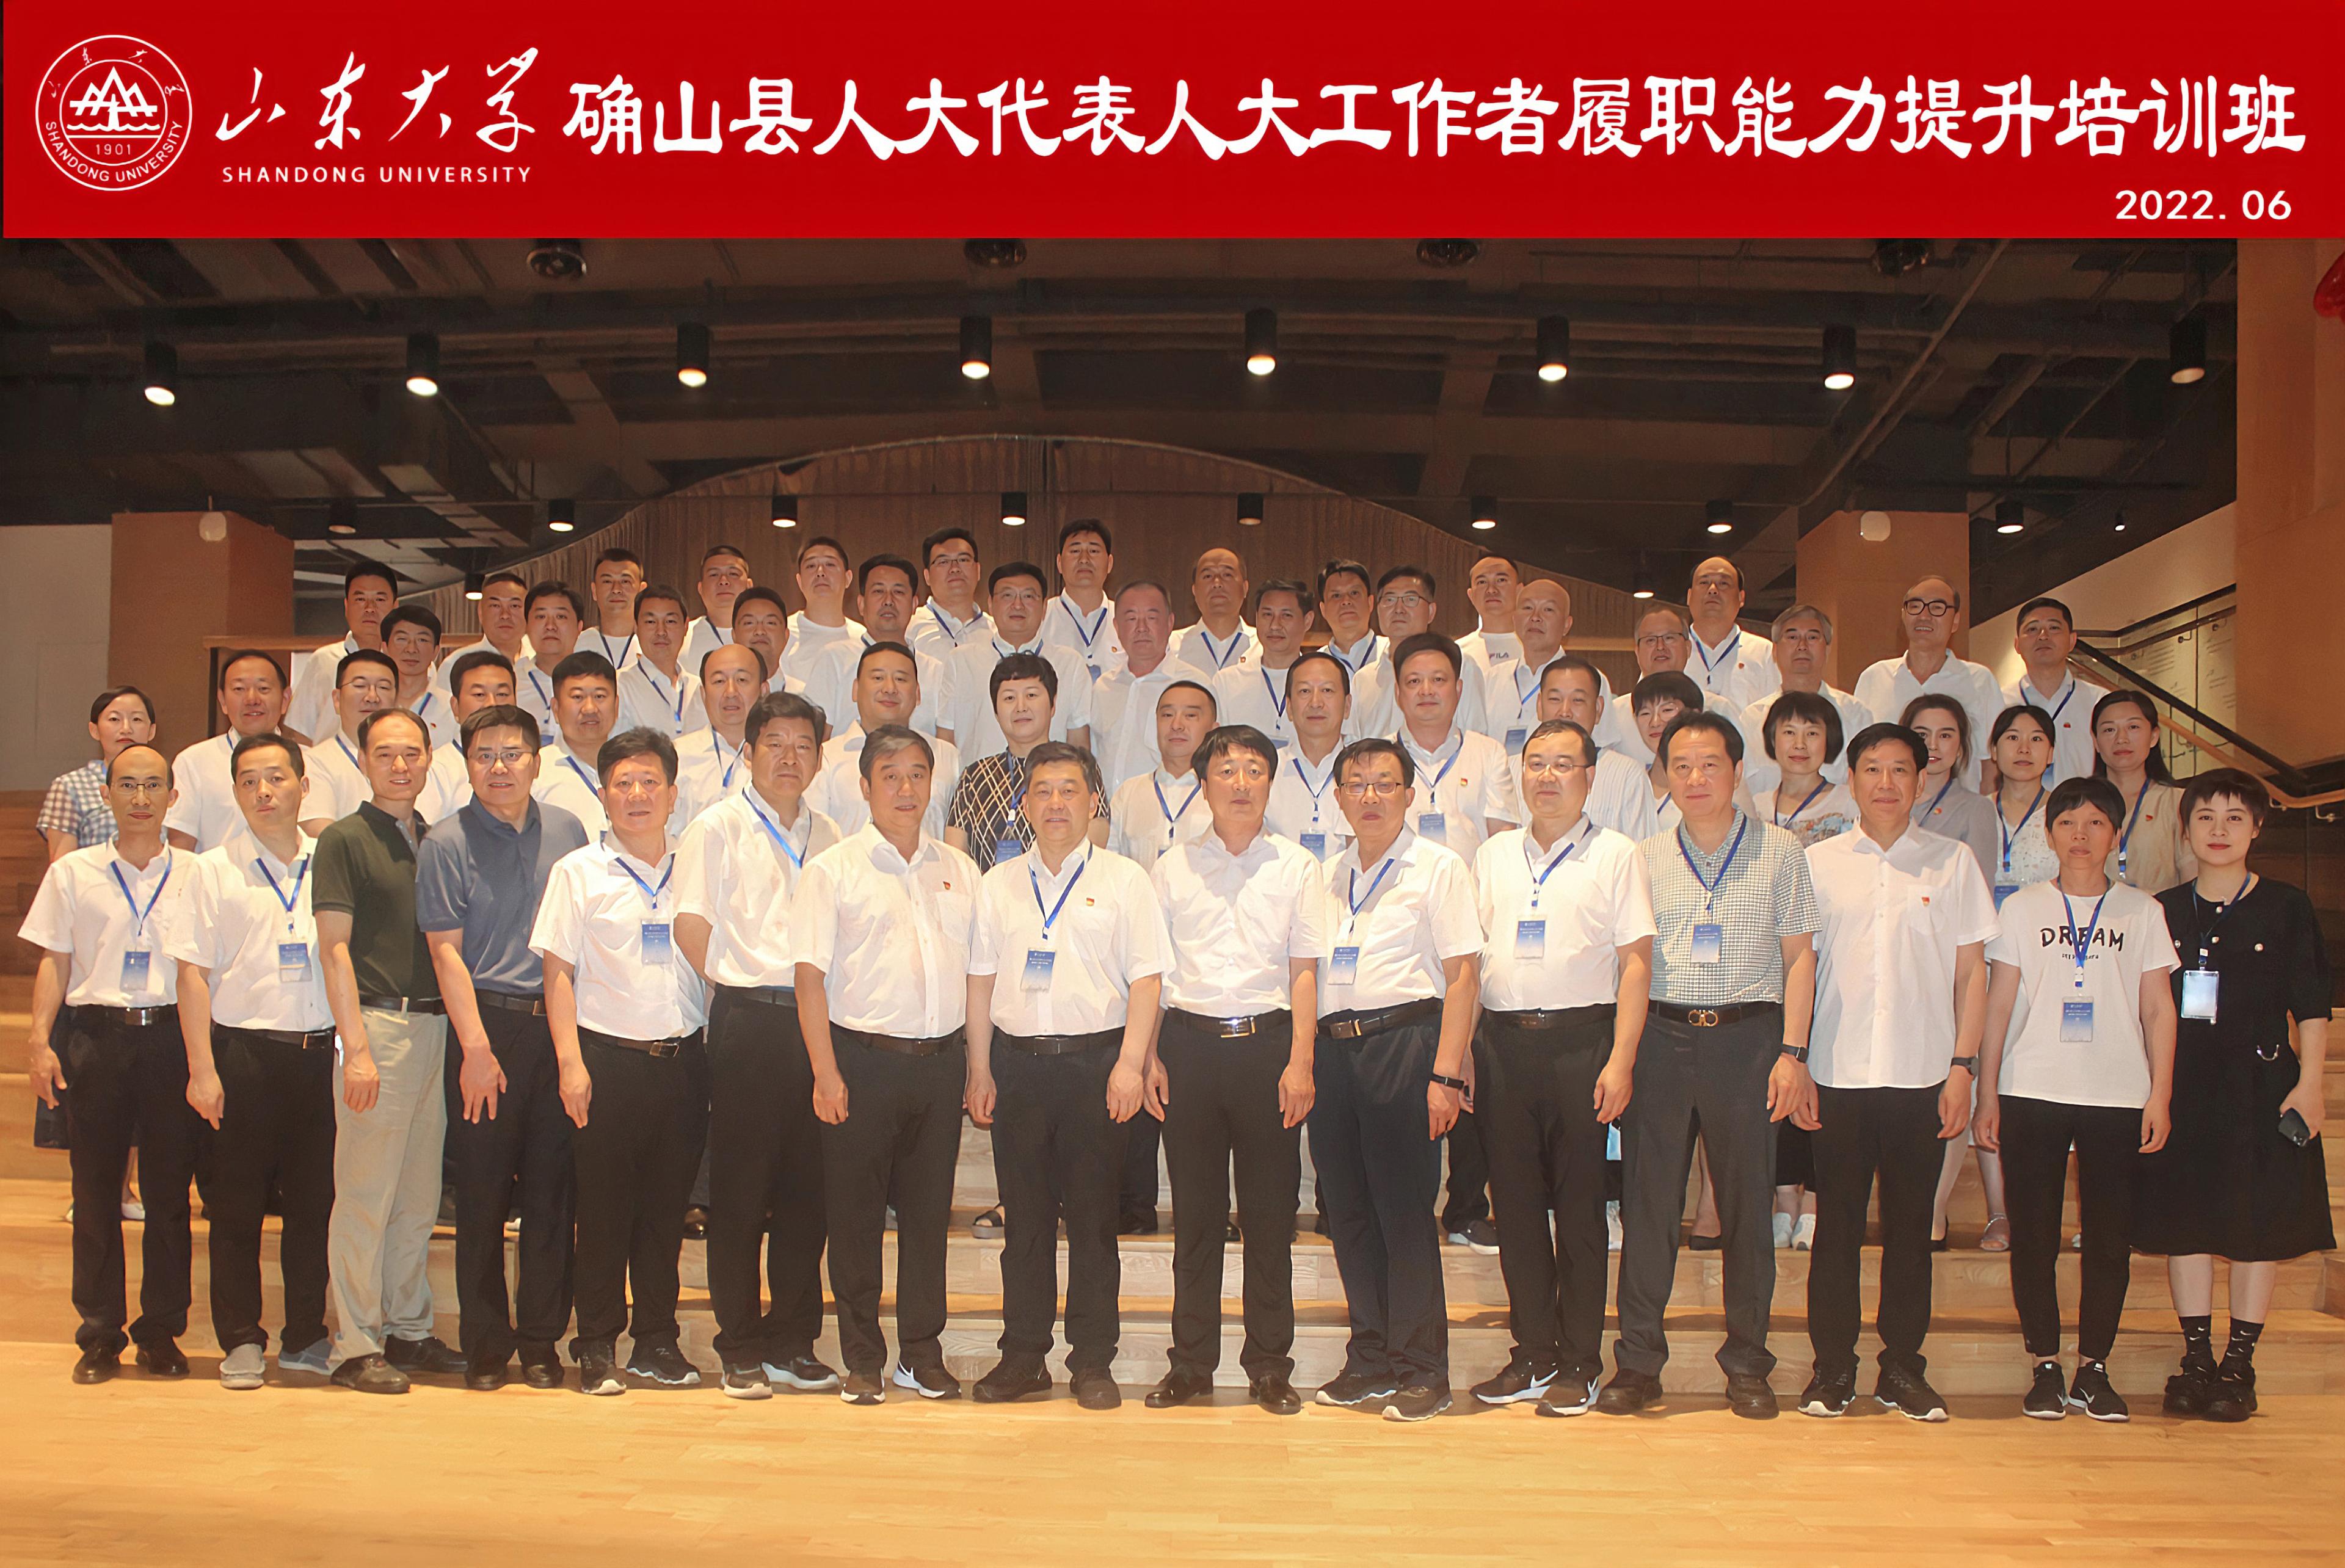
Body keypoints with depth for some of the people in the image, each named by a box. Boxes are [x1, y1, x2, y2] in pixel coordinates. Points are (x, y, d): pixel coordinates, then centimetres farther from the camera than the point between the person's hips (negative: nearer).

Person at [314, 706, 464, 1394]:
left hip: (435, 1026, 6)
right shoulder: (345, 840, -3)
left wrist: (457, 1030, 12)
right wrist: (357, 1047, -16)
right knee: (365, 1195, -2)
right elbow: (335, 947, -9)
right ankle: (356, 1345, 5)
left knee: (419, 1195, 11)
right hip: (379, 1022, -6)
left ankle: (408, 1330, 20)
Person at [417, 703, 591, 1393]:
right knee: (483, 1190, 3)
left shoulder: (566, 830, 9)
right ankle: (486, 1344, 14)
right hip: (488, 1024, -3)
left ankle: (541, 1339, 16)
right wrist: (476, 1047, -13)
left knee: (553, 1187, 5)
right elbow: (445, 950, -6)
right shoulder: (447, 841, -2)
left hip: (559, 1025, 3)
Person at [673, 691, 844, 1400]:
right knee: (739, 1189, 0)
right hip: (747, 1022, -4)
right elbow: (690, 926, -4)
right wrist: (734, 983, 0)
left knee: (807, 1187, 7)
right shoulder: (717, 827, 1)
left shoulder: (828, 836, 15)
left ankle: (792, 1343, 16)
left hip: (814, 1021, 4)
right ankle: (741, 1350, 9)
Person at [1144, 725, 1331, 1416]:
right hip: (1189, 1043, 1)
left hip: (1268, 1043, -1)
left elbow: (1304, 971, 2)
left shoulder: (1296, 867, 5)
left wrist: (1299, 1064, -5)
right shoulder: (1173, 868, 8)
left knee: (1271, 1210, 3)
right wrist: (1150, 1058, 0)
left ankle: (1269, 1365, 14)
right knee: (1194, 1209, 6)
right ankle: (1191, 1362, 16)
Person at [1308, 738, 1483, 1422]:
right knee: (1347, 1210, 8)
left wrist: (1445, 1075, -13)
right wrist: (1306, 1061, 10)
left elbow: (1462, 975, -5)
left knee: (1405, 1209, -4)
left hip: (1403, 1039, -5)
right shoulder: (1328, 875, 18)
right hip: (1331, 1049, 6)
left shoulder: (1437, 867, 1)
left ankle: (1423, 1372, 5)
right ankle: (1370, 1360, 19)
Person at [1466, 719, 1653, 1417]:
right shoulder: (1493, 855, 14)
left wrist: (1620, 1061, -11)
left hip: (1581, 1042, -4)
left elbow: (1636, 962, -3)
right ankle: (1532, 1354, 17)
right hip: (1503, 1041, 4)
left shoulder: (1616, 855, 2)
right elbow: (1470, 958, 15)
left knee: (1578, 1203, 1)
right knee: (1515, 1202, 7)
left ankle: (1579, 1363, 10)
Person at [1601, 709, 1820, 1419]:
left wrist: (1792, 1052, -4)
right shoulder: (1646, 857, 10)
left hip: (1747, 1036, -1)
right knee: (1648, 1200, 1)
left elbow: (1799, 955, 4)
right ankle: (1638, 1361, 10)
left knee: (1747, 1202, 3)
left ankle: (1747, 1365, 15)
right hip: (1661, 1036, 1)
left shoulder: (1779, 851, 5)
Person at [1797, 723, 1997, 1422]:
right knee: (1837, 1222, 4)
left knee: (1910, 1223, 6)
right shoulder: (1818, 862, 6)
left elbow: (1971, 972, 6)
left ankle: (1903, 1367, 17)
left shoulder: (1953, 862, 6)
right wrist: (1794, 1060, 1)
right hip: (1838, 1073, 0)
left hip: (1923, 1075, 0)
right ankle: (1832, 1366, 14)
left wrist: (1963, 1066, -1)